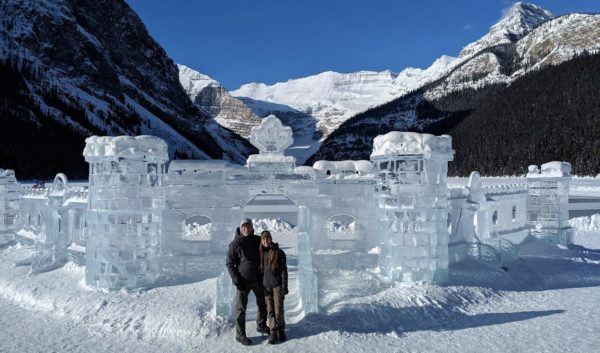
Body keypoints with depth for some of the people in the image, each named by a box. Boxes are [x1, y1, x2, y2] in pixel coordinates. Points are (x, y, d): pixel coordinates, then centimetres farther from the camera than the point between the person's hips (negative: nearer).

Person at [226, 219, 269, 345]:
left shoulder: (257, 240, 0)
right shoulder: (235, 244, -10)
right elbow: (229, 263, -6)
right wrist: (236, 279, -15)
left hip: (257, 278, 5)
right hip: (243, 280, -5)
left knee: (263, 303, 17)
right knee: (241, 308, 2)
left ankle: (261, 326, 38)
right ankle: (240, 335, 14)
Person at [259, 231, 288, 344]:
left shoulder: (279, 252, -8)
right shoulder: (261, 253, 5)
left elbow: (284, 271, -7)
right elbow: (260, 270, 12)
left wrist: (284, 287, -10)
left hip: (277, 285, -3)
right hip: (266, 285, 4)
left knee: (278, 309, 1)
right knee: (270, 310, 6)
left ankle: (281, 330, 19)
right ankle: (273, 331, 15)